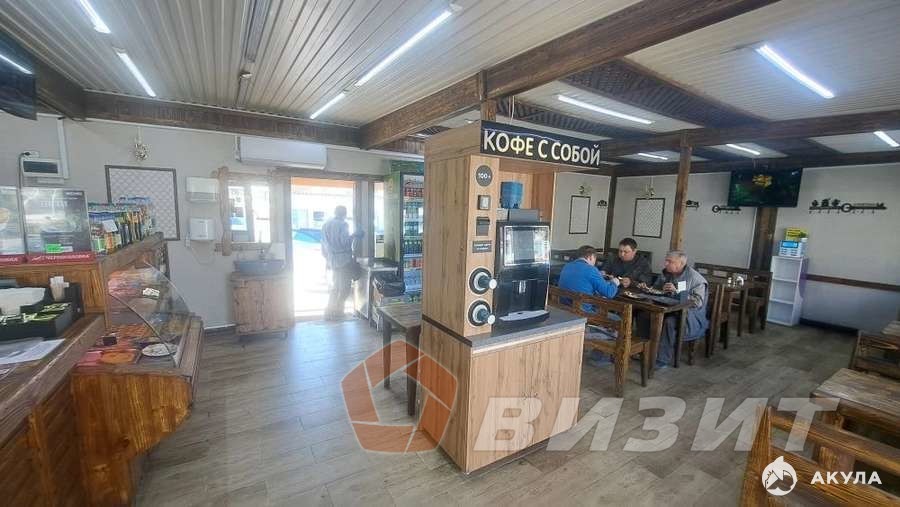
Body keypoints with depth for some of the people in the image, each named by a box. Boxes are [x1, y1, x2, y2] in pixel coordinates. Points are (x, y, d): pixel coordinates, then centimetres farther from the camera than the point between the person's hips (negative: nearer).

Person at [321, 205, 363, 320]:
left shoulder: (326, 225, 13)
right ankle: (337, 311, 0)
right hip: (343, 260, -8)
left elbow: (324, 244, 15)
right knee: (345, 287, 0)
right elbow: (345, 241, -19)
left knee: (335, 286, 16)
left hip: (332, 260, 8)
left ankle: (330, 311, 16)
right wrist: (354, 235, -6)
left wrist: (327, 259, 21)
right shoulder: (343, 224, -10)